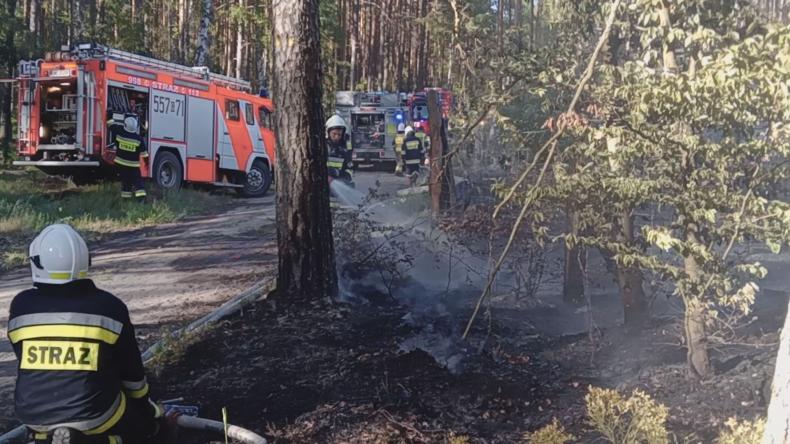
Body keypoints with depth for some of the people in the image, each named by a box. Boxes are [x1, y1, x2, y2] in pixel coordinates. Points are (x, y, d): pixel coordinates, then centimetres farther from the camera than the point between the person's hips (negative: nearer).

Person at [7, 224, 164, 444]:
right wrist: (142, 401, 26)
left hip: (33, 414, 4)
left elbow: (27, 361, 12)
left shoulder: (20, 306, -2)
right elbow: (131, 367, 6)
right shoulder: (109, 306, -6)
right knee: (149, 421, 24)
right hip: (94, 414, -3)